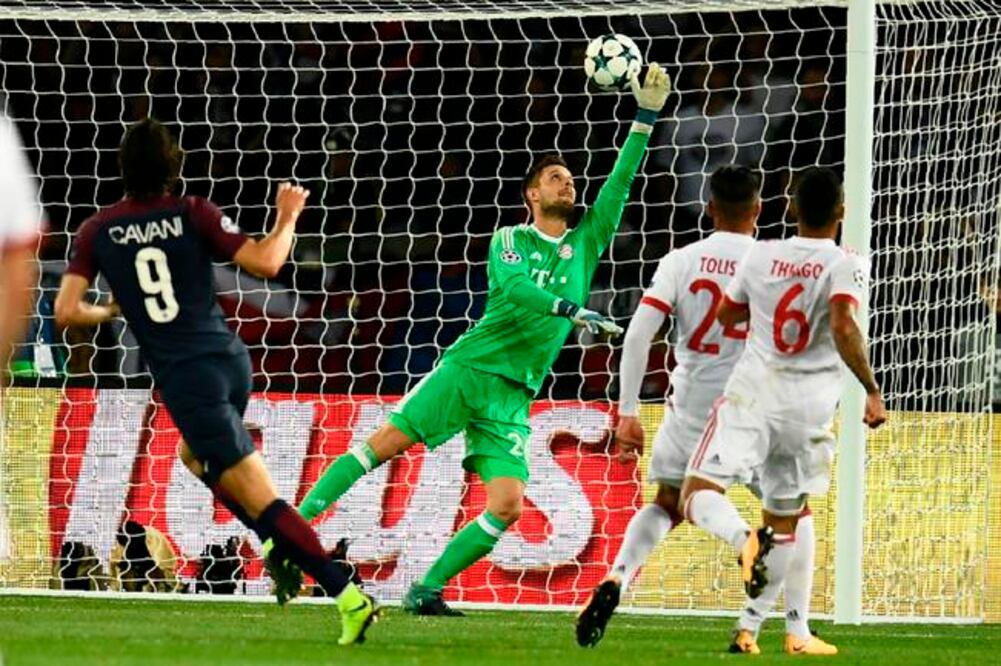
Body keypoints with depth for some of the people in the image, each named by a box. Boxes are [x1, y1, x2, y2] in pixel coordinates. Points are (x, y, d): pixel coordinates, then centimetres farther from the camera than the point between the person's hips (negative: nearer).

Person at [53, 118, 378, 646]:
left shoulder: (97, 231, 0)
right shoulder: (193, 215, 0)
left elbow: (66, 312, -2)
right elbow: (265, 263, -6)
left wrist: (109, 313, 19)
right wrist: (288, 218, 13)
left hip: (186, 378, -4)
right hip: (231, 359, 4)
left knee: (258, 499, -8)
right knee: (196, 456, 33)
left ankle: (347, 596, -19)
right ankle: (285, 546, 19)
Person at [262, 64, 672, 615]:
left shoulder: (585, 246, 15)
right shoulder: (510, 240, 5)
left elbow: (619, 184, 10)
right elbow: (511, 284, -17)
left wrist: (646, 117, 4)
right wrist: (571, 309, -28)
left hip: (512, 395, 3)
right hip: (468, 367, -3)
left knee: (508, 504, -11)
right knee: (387, 440, -15)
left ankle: (427, 590, -4)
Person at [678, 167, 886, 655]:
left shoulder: (761, 256, 4)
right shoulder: (846, 266, -7)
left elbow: (726, 315, 19)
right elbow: (844, 328, -23)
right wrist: (872, 390, -15)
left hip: (751, 395, 0)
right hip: (809, 408, 0)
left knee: (699, 495, -4)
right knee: (784, 520, 15)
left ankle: (744, 538, -37)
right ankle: (749, 629, 14)